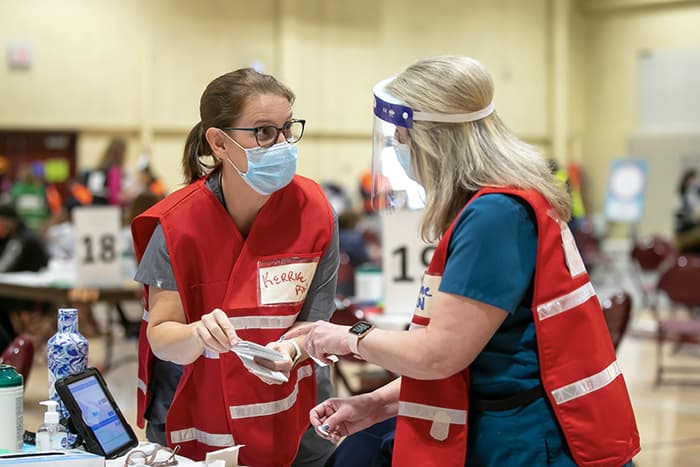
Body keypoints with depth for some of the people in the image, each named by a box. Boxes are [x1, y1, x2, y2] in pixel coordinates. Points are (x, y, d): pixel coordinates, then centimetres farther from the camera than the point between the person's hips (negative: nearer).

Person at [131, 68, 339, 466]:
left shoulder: (314, 212, -13)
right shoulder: (180, 221, -17)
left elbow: (314, 321, -8)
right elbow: (160, 335, -16)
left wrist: (289, 350, -30)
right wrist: (199, 334, -38)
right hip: (191, 423, -1)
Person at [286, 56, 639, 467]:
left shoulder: (497, 214, -19)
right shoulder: (502, 203, 11)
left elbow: (438, 354, -19)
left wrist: (352, 338, -2)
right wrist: (376, 405, 8)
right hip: (507, 430, 9)